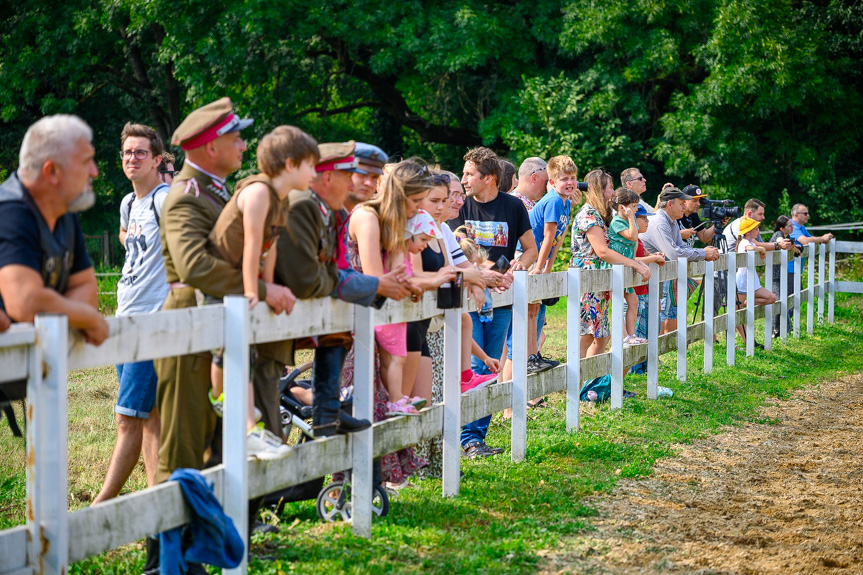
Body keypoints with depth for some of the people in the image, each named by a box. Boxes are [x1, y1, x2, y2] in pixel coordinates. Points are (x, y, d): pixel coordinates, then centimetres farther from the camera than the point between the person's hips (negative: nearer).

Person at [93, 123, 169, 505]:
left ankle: (103, 503, -7)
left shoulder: (166, 200, -11)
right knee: (149, 415, 10)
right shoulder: (128, 204, 16)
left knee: (129, 418, -9)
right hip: (127, 317, 9)